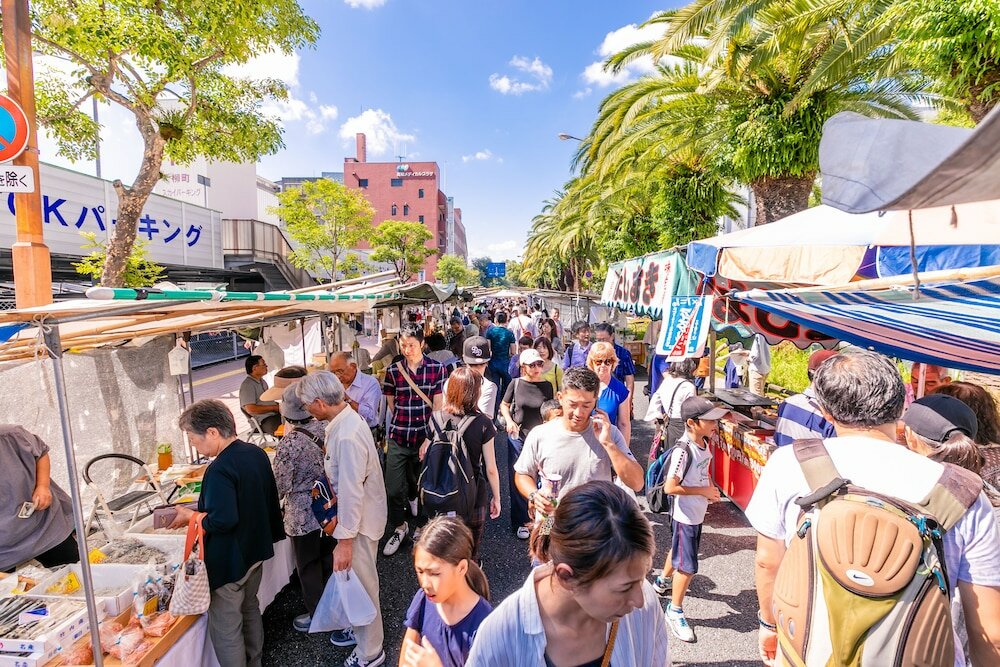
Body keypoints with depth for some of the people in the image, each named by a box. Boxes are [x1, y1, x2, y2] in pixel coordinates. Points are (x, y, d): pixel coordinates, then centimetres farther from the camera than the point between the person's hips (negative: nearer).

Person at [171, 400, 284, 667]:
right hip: (256, 552, 9)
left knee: (225, 630, 9)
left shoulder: (219, 470, -26)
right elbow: (269, 500, 9)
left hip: (229, 562, -9)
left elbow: (222, 521, -31)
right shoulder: (256, 453, 0)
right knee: (249, 610, 27)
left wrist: (189, 516, -14)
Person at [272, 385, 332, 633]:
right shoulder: (325, 428, -10)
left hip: (303, 515, -6)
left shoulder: (289, 444, -26)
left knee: (309, 567, 16)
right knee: (329, 558, 24)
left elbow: (280, 487, -18)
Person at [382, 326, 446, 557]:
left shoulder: (436, 369, -5)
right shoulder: (393, 370, -1)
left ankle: (413, 497, 54)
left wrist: (429, 438, -10)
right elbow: (391, 404, 10)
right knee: (393, 489, 1)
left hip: (425, 436, 0)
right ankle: (399, 528, 26)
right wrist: (404, 423, 6)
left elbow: (438, 406, -5)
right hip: (398, 438, 1)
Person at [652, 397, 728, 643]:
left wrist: (710, 489, 0)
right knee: (688, 567, 1)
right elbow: (670, 487, -29)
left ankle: (663, 582, 51)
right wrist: (703, 491, -22)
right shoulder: (683, 451, -30)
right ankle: (675, 611, 19)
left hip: (698, 513, 9)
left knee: (678, 550, 28)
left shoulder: (705, 442, -3)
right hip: (685, 516, -9)